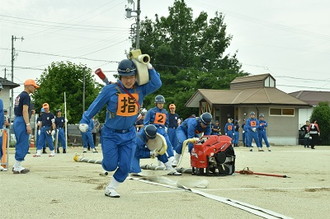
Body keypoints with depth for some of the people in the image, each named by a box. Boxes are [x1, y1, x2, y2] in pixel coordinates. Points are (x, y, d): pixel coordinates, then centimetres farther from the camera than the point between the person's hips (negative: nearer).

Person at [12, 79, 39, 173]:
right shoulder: (26, 96, -10)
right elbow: (25, 111, -18)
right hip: (22, 122, -10)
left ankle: (17, 166, 17)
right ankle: (17, 167, -7)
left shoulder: (19, 96, 20)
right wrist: (28, 125, -22)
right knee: (23, 145, -7)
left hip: (17, 121, 10)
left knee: (20, 145, 15)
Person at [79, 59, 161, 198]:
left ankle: (110, 189, 18)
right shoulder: (110, 90, -12)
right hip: (110, 134, -3)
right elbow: (96, 106, -5)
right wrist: (84, 121, -6)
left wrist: (149, 68, -15)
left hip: (129, 135, 3)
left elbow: (157, 84, -12)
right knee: (110, 166, -4)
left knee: (125, 167, -1)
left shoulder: (140, 90, -2)